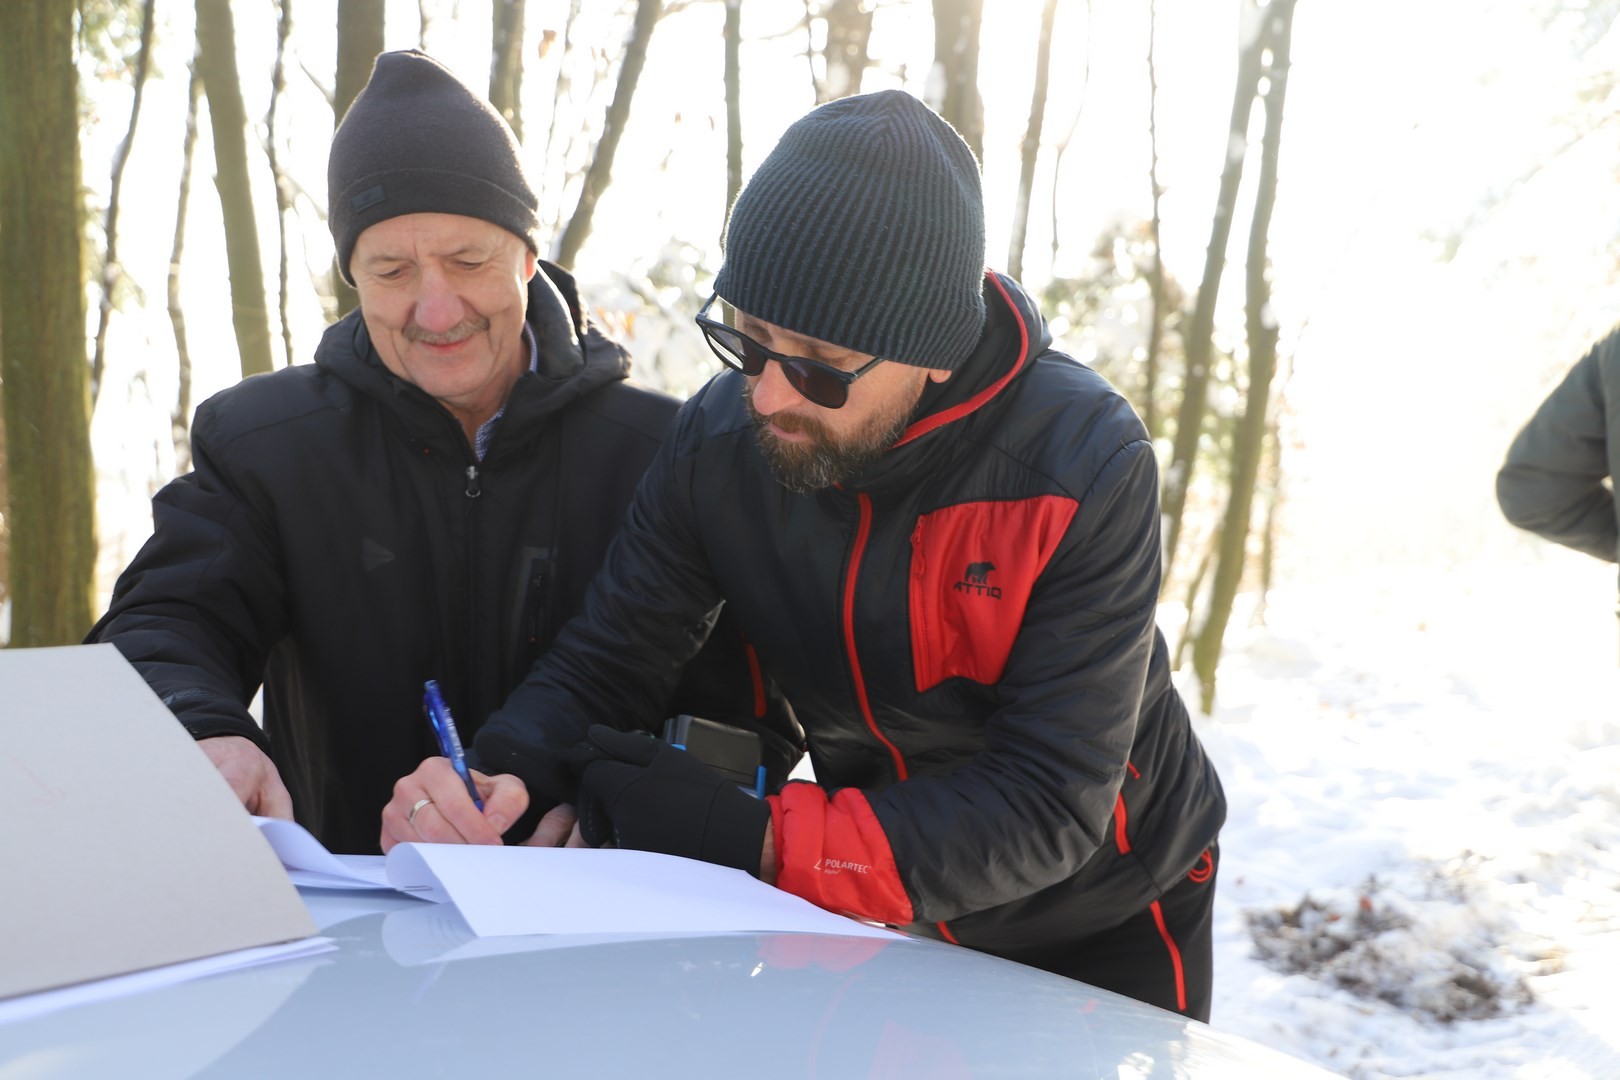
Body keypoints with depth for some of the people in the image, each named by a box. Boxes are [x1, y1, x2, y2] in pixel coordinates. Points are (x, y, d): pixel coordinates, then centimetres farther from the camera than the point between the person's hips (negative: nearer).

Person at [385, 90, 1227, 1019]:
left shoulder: (1087, 469, -31)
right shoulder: (721, 438, -17)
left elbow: (1047, 807, -32)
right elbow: (605, 664, -12)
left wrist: (757, 842, -41)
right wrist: (499, 779, -34)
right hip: (892, 907, 3)